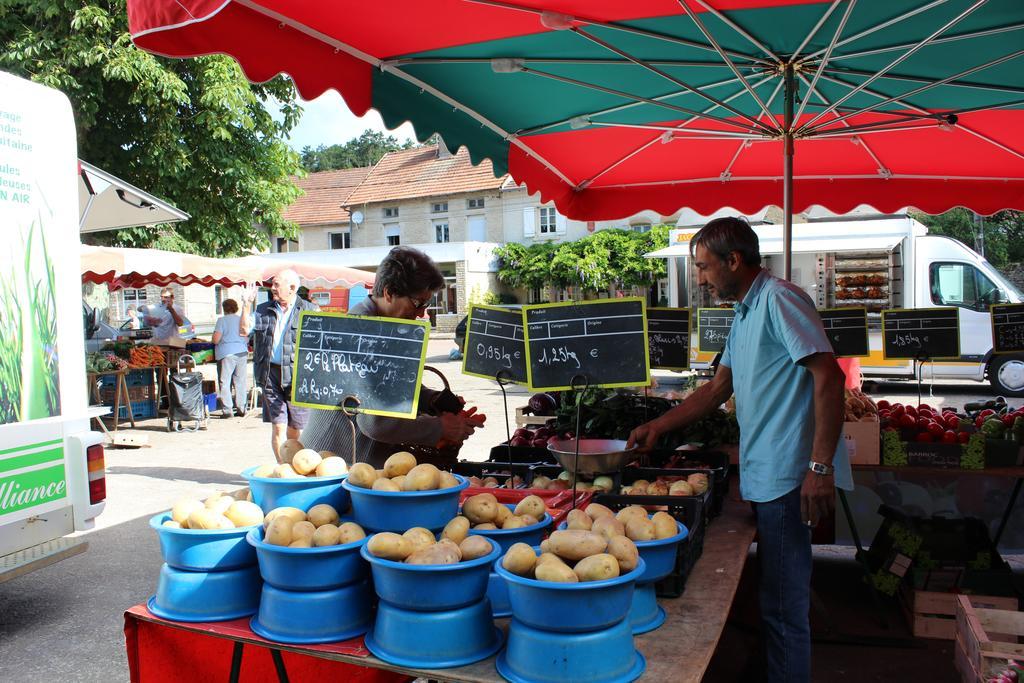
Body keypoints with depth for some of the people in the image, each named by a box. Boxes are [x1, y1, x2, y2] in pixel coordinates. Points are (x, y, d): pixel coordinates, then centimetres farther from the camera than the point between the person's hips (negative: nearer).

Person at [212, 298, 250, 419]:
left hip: (227, 354, -5)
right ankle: (241, 409, 13)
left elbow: (216, 340, -10)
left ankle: (227, 410, -4)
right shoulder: (242, 320, 9)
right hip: (242, 353, 5)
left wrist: (214, 333, 11)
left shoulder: (222, 320, -4)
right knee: (240, 382, 10)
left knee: (225, 382, 0)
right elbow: (248, 338, 12)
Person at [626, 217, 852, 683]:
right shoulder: (745, 314, 19)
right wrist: (657, 428, 21)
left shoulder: (779, 300, -11)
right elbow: (717, 390, 25)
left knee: (782, 606, -1)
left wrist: (820, 466, -23)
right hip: (764, 478, 10)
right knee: (777, 599, 17)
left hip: (785, 478, -9)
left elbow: (829, 377, -19)